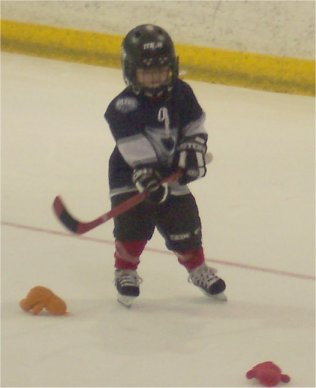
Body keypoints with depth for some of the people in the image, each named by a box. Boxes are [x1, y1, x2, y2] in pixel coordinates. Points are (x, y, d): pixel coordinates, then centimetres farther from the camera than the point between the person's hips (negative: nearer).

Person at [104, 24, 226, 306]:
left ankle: (197, 268, 31)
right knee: (133, 222, -17)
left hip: (171, 175, 4)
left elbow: (195, 124, 8)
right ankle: (125, 272, 4)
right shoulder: (124, 107, -20)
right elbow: (133, 146, -27)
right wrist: (145, 175, -35)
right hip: (130, 177, -4)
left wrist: (193, 149, -8)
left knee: (184, 224, 8)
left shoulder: (181, 94, -4)